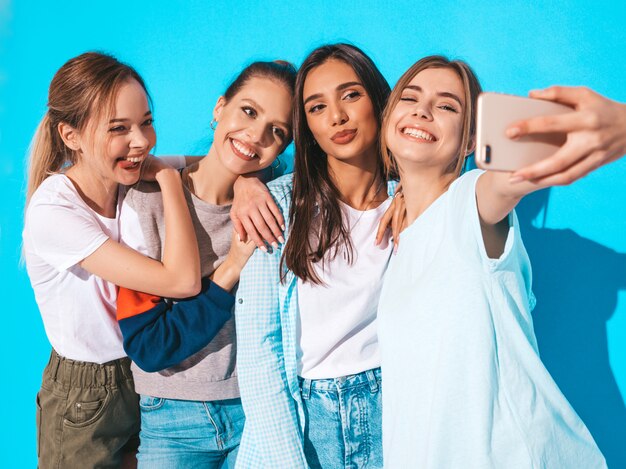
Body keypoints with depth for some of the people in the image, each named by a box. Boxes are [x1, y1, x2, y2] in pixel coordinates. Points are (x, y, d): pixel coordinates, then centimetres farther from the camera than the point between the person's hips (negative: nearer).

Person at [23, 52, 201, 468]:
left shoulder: (135, 178, -9)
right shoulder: (53, 212, -27)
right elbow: (182, 280, -32)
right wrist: (169, 179, -24)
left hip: (149, 377, 5)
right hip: (86, 399, -5)